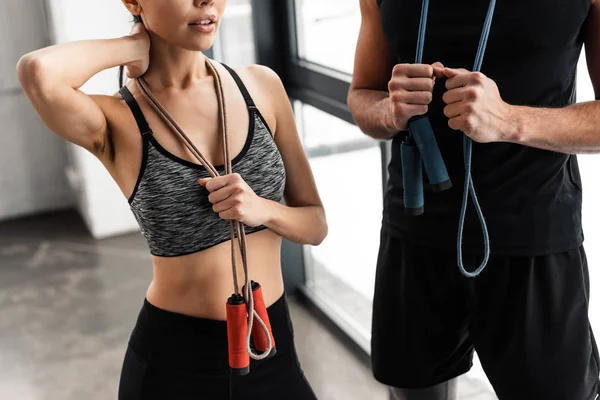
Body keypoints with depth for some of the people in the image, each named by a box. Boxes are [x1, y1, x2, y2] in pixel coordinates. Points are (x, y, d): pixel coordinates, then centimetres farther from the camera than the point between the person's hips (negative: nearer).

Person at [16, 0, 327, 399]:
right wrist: (134, 46, -18)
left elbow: (316, 224, 2)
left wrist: (263, 210, -19)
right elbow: (37, 71, -37)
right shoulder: (120, 123, -14)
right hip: (173, 362, -3)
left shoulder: (261, 85, -3)